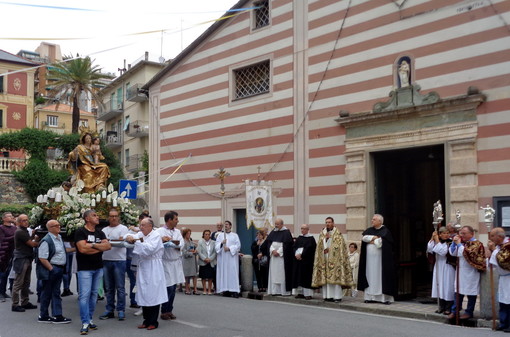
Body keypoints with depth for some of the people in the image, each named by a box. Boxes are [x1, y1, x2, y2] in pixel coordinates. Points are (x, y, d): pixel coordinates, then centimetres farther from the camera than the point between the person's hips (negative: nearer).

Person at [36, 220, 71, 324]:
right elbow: (42, 258, -20)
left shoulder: (60, 238, 9)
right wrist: (51, 269, -18)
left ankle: (57, 316, 16)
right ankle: (43, 316, 17)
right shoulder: (46, 240, -18)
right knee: (47, 293, 4)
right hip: (50, 269, -8)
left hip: (59, 269, 8)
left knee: (56, 293, 12)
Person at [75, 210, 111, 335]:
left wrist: (93, 245, -14)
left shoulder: (100, 233, 11)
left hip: (98, 268, 6)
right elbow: (82, 248, -19)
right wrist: (100, 247, -8)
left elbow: (108, 246, -1)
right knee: (84, 295, -8)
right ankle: (85, 323, -6)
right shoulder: (80, 232, -7)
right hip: (85, 268, -6)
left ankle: (89, 319, 18)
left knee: (94, 294, 9)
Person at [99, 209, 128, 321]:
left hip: (119, 261, -5)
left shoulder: (123, 228, 0)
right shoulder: (104, 230, 15)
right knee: (108, 288, 10)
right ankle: (109, 310, 17)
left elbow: (122, 242, -13)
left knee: (120, 287, -1)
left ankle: (121, 310, 5)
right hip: (106, 261, 5)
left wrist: (108, 242, -17)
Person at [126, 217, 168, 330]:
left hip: (153, 269, -6)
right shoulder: (140, 234, 12)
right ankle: (146, 320, 19)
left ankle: (153, 322, 6)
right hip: (143, 268, 6)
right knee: (143, 294, 8)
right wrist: (129, 238, -21)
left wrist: (136, 241, -17)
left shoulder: (156, 235, -6)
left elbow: (150, 248, -19)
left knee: (153, 294, -2)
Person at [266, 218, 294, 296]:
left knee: (282, 273, -6)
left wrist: (278, 252, -14)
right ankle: (275, 290, 5)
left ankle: (284, 291, -3)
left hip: (282, 256, -5)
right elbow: (268, 242, 8)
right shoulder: (273, 232, 13)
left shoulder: (286, 232, -3)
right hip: (273, 255, 6)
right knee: (274, 273, 3)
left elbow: (287, 244, -10)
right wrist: (273, 250, -8)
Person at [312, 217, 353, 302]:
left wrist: (329, 249, -7)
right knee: (325, 276, 0)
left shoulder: (337, 233, 2)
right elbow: (320, 245, 8)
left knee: (335, 276, -8)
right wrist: (325, 238, -7)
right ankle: (328, 296, 3)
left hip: (334, 258, -4)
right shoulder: (322, 233, 15)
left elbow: (339, 245, -5)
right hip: (324, 258, 4)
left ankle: (337, 296, -7)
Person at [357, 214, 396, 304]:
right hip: (370, 258, 5)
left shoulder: (385, 231, -3)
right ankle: (370, 297, 7)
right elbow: (364, 237, -1)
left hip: (380, 259, -5)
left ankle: (385, 297, -3)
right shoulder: (369, 230, 15)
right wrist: (374, 237, -11)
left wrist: (370, 240, -4)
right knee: (370, 276, 4)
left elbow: (380, 242, -16)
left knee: (381, 276, -6)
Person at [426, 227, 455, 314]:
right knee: (440, 287, 10)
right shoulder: (438, 241, 7)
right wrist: (432, 238, -6)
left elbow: (443, 251, -23)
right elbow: (429, 250, -1)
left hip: (447, 268, -6)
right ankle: (442, 306, 19)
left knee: (447, 287, -3)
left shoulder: (450, 243, -11)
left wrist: (437, 240, -18)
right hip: (438, 267, 6)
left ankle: (449, 308, 5)